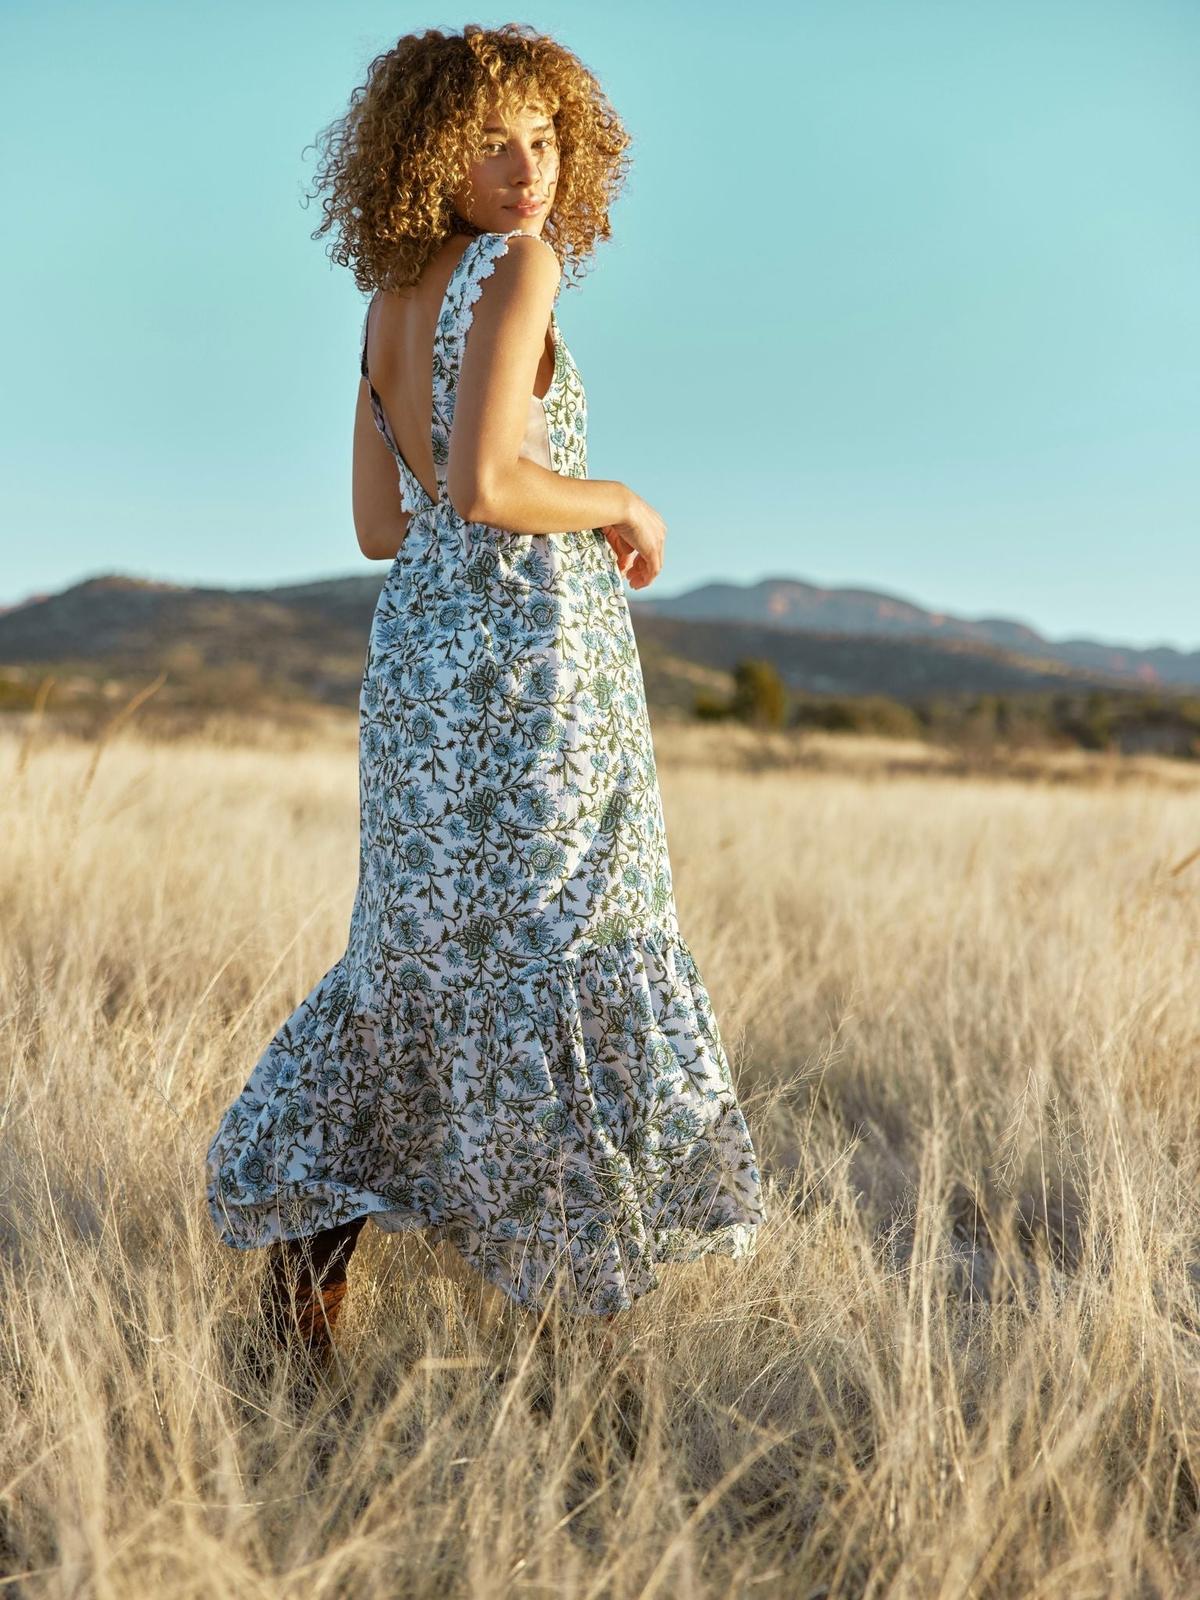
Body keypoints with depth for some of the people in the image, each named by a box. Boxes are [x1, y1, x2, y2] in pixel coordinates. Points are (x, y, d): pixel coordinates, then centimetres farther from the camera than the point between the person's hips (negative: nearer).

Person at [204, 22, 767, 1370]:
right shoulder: (515, 265, -11)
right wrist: (620, 504, -7)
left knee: (422, 948, 19)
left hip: (417, 648, 8)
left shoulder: (389, 301, 13)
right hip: (524, 652, -8)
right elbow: (481, 482, -24)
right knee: (547, 948, 5)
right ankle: (568, 1247, 18)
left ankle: (310, 1213, 20)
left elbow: (383, 524, 15)